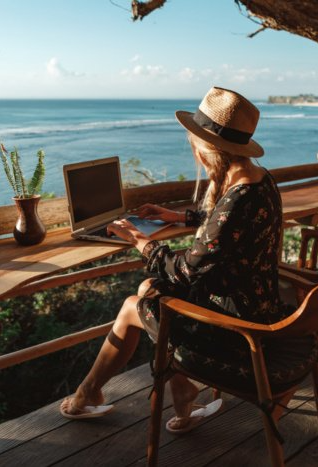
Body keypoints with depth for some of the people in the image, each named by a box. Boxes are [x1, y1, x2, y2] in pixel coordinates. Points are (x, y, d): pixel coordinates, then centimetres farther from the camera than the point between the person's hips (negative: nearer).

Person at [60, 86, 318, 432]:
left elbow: (186, 271, -21)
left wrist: (139, 240, -7)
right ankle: (181, 386, 20)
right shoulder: (256, 178, -2)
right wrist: (176, 217, 25)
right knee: (149, 289, 15)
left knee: (132, 308, 6)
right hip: (251, 303, 9)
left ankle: (87, 394, 31)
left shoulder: (239, 201, -31)